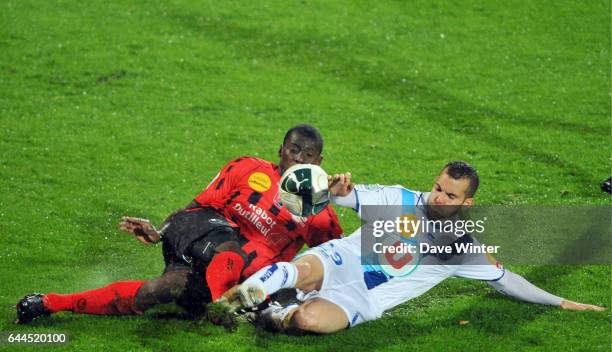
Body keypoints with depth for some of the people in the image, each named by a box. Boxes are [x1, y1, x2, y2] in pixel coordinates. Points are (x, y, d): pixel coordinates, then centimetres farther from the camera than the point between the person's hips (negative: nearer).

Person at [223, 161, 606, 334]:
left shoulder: (462, 247, 6)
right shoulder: (400, 200, 2)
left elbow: (505, 279, 16)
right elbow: (347, 196, 1)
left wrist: (561, 303, 15)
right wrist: (341, 191, -25)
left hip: (364, 300, 0)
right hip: (342, 261, 0)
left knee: (309, 319, -35)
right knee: (304, 272, -40)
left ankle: (268, 316, -9)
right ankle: (246, 292, -19)